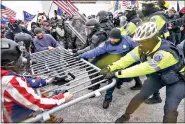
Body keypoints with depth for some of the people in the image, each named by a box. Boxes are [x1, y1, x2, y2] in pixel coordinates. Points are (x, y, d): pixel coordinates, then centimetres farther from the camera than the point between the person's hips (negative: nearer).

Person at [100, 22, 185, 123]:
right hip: (158, 75, 5)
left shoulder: (166, 54, -42)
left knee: (170, 109, -15)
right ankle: (125, 116, 19)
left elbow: (142, 69, -44)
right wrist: (110, 68, -30)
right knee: (141, 96, 0)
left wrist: (116, 74, -43)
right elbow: (128, 58, -21)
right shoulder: (144, 47, -20)